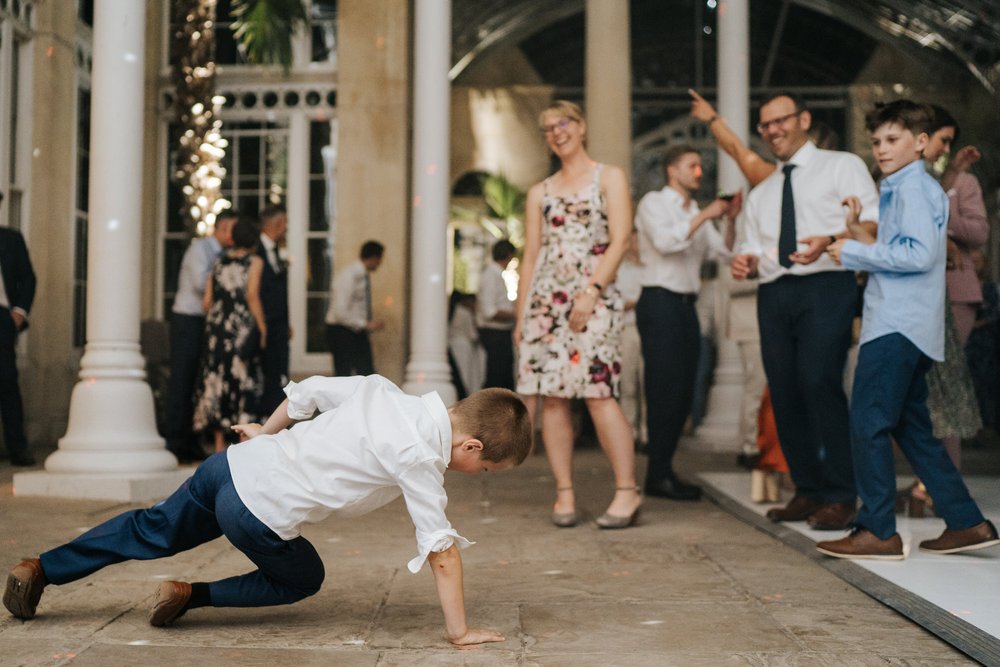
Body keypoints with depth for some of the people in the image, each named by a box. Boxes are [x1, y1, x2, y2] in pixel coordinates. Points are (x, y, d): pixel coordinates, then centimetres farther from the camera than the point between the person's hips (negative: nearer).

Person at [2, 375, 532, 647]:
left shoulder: (380, 389, 5)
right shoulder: (420, 458, -17)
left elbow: (309, 390, 17)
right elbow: (442, 552, -16)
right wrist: (460, 633, -9)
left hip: (234, 463, 7)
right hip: (258, 512, -7)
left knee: (153, 532, 27)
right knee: (303, 579, 21)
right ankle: (191, 595, 14)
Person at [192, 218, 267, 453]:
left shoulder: (219, 262, 12)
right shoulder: (254, 261, -1)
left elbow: (206, 302, 8)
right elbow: (252, 296, -13)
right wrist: (262, 328, -9)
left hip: (217, 327, 5)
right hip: (243, 327, -5)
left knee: (217, 379, 8)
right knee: (244, 382, 0)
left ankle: (219, 444, 10)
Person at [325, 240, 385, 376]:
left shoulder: (364, 276, 7)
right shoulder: (348, 276, -19)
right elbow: (340, 312, -25)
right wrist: (366, 324, -23)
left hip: (358, 332, 8)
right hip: (341, 332, -8)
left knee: (367, 374, 5)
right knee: (343, 377, -2)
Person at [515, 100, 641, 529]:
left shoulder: (609, 178, 7)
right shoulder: (539, 193, 18)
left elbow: (619, 240, -3)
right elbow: (530, 257, 16)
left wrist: (592, 291, -14)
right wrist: (520, 314, 10)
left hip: (594, 298, -4)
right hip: (545, 300, 4)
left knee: (597, 392, -14)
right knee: (552, 397, -2)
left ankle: (627, 491, -8)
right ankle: (564, 494, 4)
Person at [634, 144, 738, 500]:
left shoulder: (697, 214, 19)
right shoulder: (654, 203, 0)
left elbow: (724, 253, 11)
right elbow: (664, 241, -18)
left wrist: (730, 218, -2)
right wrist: (705, 215, -16)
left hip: (686, 305, 8)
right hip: (660, 301, -7)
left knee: (683, 393, 6)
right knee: (666, 390, -10)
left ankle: (664, 470, 12)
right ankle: (658, 476, -6)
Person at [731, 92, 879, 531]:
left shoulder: (842, 167, 10)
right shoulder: (760, 194, 27)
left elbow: (873, 224, -3)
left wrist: (829, 241, -22)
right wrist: (745, 263, -1)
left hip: (826, 286, -6)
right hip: (773, 295, 6)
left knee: (818, 381, -20)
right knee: (784, 392, 1)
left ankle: (840, 497, -14)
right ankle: (807, 491, 11)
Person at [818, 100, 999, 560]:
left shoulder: (914, 188, -9)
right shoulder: (900, 189, 22)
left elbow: (921, 254, -22)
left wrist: (855, 253, -14)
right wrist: (858, 232, 13)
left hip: (898, 326, -11)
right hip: (904, 327, 11)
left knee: (868, 423, -9)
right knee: (912, 428, 13)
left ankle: (877, 532, -5)